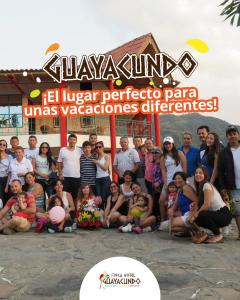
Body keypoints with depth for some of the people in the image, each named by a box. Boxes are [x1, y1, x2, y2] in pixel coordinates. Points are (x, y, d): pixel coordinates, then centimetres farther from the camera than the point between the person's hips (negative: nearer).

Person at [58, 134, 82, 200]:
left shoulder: (79, 151, 4)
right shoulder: (62, 150, 2)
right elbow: (59, 163, 4)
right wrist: (60, 174, -3)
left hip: (77, 177, 1)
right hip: (65, 177, -1)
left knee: (75, 195, 8)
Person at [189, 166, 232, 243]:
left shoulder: (207, 185, -14)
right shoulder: (199, 187, 12)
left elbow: (207, 205, -21)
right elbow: (200, 205, 7)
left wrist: (195, 215, -14)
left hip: (224, 214, -9)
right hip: (216, 213, 9)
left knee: (201, 215, -29)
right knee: (198, 220, -4)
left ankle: (218, 236, -10)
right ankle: (217, 231, 11)